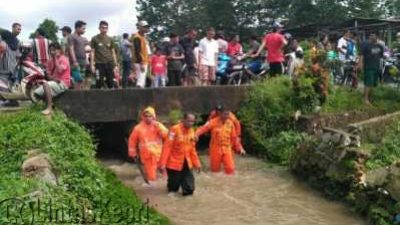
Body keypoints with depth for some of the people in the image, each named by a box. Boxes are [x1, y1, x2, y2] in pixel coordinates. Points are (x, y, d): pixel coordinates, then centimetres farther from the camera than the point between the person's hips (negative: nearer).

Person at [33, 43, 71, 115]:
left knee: (46, 84, -33)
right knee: (37, 92, -3)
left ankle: (49, 108, -33)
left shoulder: (64, 59, -8)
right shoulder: (50, 61, 11)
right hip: (53, 82, 8)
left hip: (63, 83, -8)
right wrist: (53, 78, -16)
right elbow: (48, 75, 7)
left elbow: (59, 70, -24)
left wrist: (56, 58, -15)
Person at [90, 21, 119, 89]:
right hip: (99, 64, -3)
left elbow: (113, 53, 13)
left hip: (109, 64, 3)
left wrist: (116, 65, 7)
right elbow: (92, 52, 0)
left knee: (111, 83, 2)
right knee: (99, 83, -2)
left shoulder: (110, 39, 11)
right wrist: (92, 65, -7)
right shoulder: (95, 39, 1)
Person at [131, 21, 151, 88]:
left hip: (144, 62, 10)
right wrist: (141, 64, -24)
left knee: (143, 82, 12)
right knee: (140, 82, -12)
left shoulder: (143, 37, 17)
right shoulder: (137, 37, -14)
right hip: (140, 63, -10)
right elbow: (137, 51, -21)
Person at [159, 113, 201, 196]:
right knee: (174, 183, 8)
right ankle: (172, 190, 36)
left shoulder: (192, 131, 4)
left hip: (186, 162, 5)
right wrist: (162, 163, -23)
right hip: (174, 162, -5)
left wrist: (197, 163, 13)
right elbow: (167, 147, -19)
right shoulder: (175, 129, -17)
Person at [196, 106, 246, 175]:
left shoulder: (230, 123, 3)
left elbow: (234, 137, 11)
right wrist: (195, 135, -38)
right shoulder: (213, 122, -9)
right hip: (216, 149, -2)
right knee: (215, 169, 8)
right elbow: (203, 129, -21)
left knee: (230, 169, -4)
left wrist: (239, 148, 12)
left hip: (227, 149, 3)